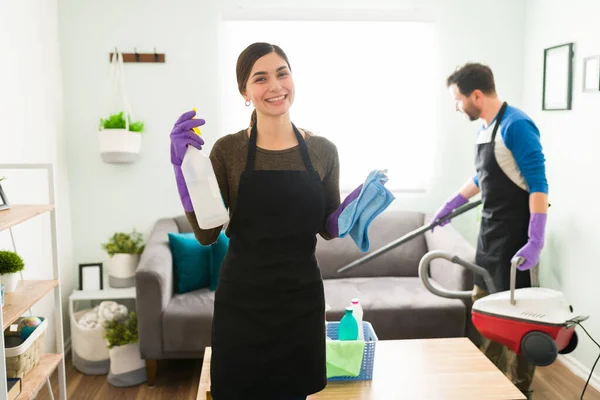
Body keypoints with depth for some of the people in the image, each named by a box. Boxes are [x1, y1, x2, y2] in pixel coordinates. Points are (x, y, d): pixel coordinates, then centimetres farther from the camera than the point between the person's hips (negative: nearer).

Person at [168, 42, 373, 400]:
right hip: (242, 300, -1)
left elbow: (328, 228, 8)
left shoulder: (323, 150, -1)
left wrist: (357, 205, -12)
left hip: (301, 298, 2)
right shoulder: (228, 150, -5)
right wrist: (185, 165, -18)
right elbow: (206, 233, -9)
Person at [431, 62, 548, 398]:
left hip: (515, 235, -9)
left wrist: (536, 241, -25)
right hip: (490, 232, 9)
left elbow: (539, 185, -21)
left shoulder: (516, 126, -18)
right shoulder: (484, 128, 9)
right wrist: (452, 204, 32)